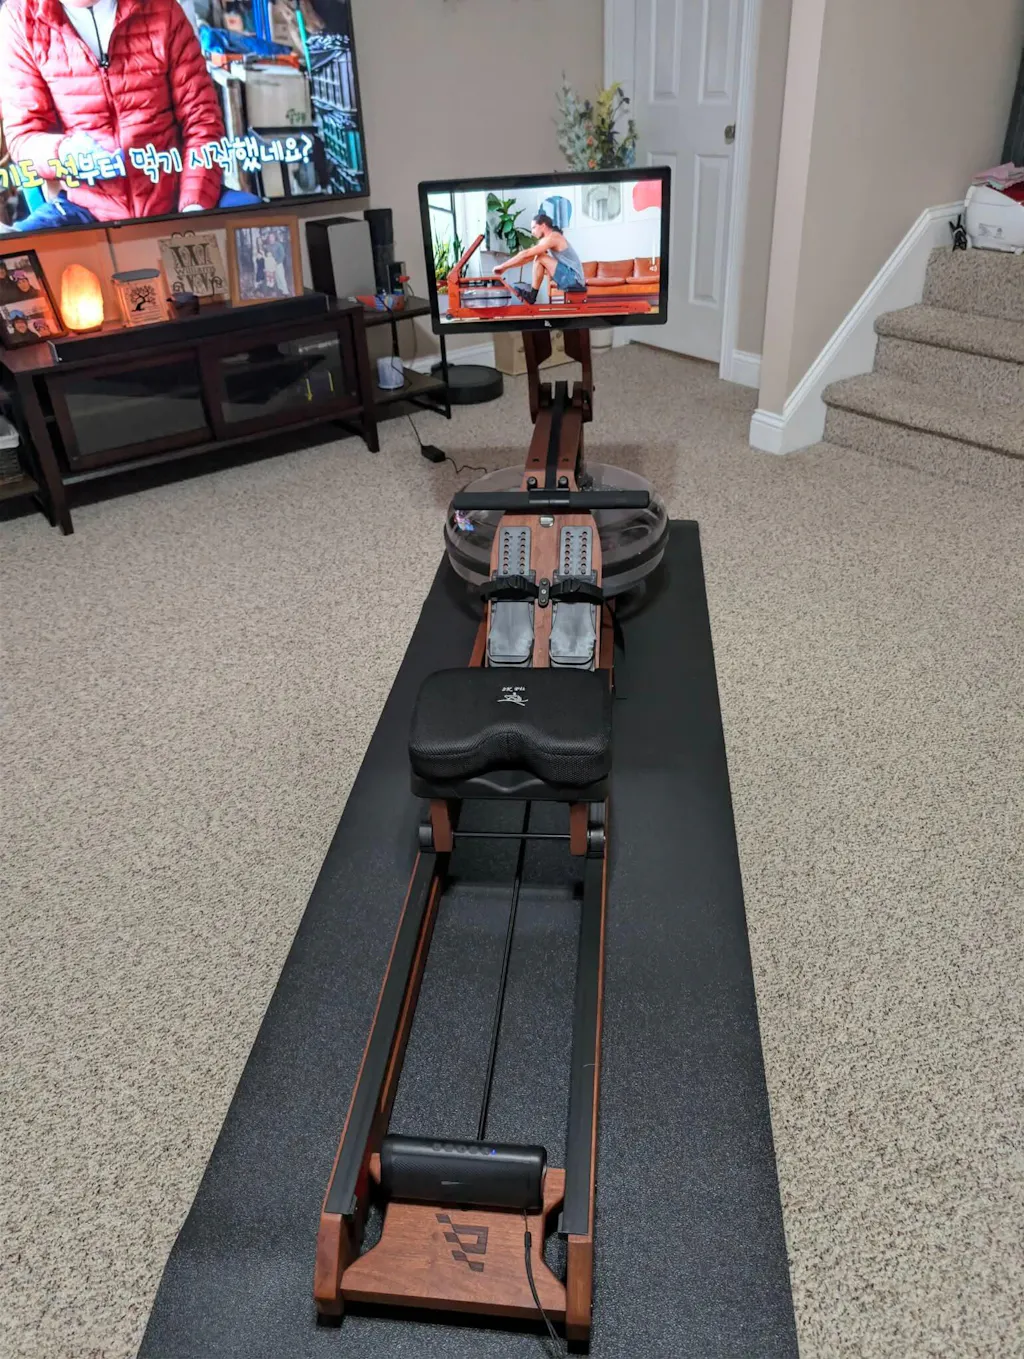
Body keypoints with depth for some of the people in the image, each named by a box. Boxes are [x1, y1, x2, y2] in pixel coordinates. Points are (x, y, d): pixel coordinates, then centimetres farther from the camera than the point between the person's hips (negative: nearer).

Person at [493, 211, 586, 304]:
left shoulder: (552, 237, -11)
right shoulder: (553, 238, 19)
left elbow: (526, 254, -15)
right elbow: (529, 257, 19)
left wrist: (503, 266, -10)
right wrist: (506, 268, 13)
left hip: (574, 278, -10)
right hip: (573, 279, 10)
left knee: (540, 259, -14)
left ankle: (531, 297, -5)